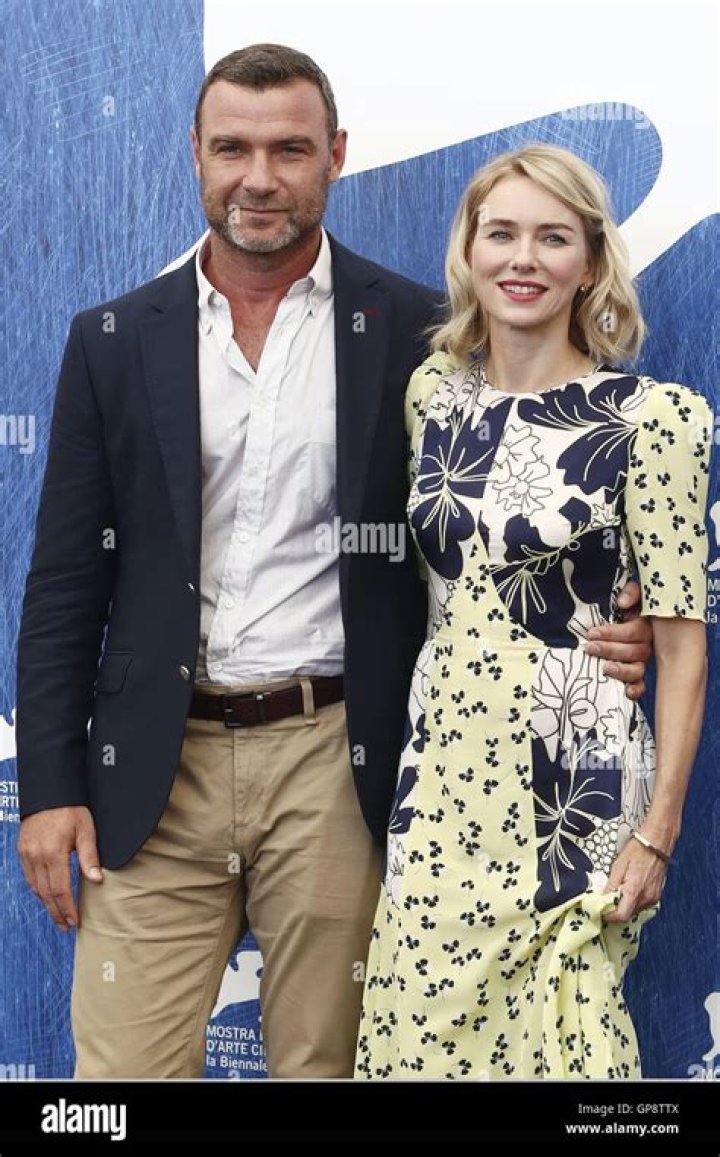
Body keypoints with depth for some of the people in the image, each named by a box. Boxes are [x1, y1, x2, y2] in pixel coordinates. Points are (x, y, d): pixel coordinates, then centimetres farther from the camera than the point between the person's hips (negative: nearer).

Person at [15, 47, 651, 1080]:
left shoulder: (415, 330, 2)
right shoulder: (113, 341, 7)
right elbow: (67, 584, 7)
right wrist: (49, 786, 1)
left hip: (338, 764, -1)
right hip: (156, 769, 1)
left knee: (326, 1063, 7)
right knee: (125, 1065, 1)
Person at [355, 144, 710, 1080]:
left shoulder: (651, 418, -10)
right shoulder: (432, 393, 5)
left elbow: (680, 638, -8)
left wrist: (657, 832, -10)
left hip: (573, 775, -4)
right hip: (441, 766, 5)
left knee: (554, 1036, 4)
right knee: (422, 1025, 9)